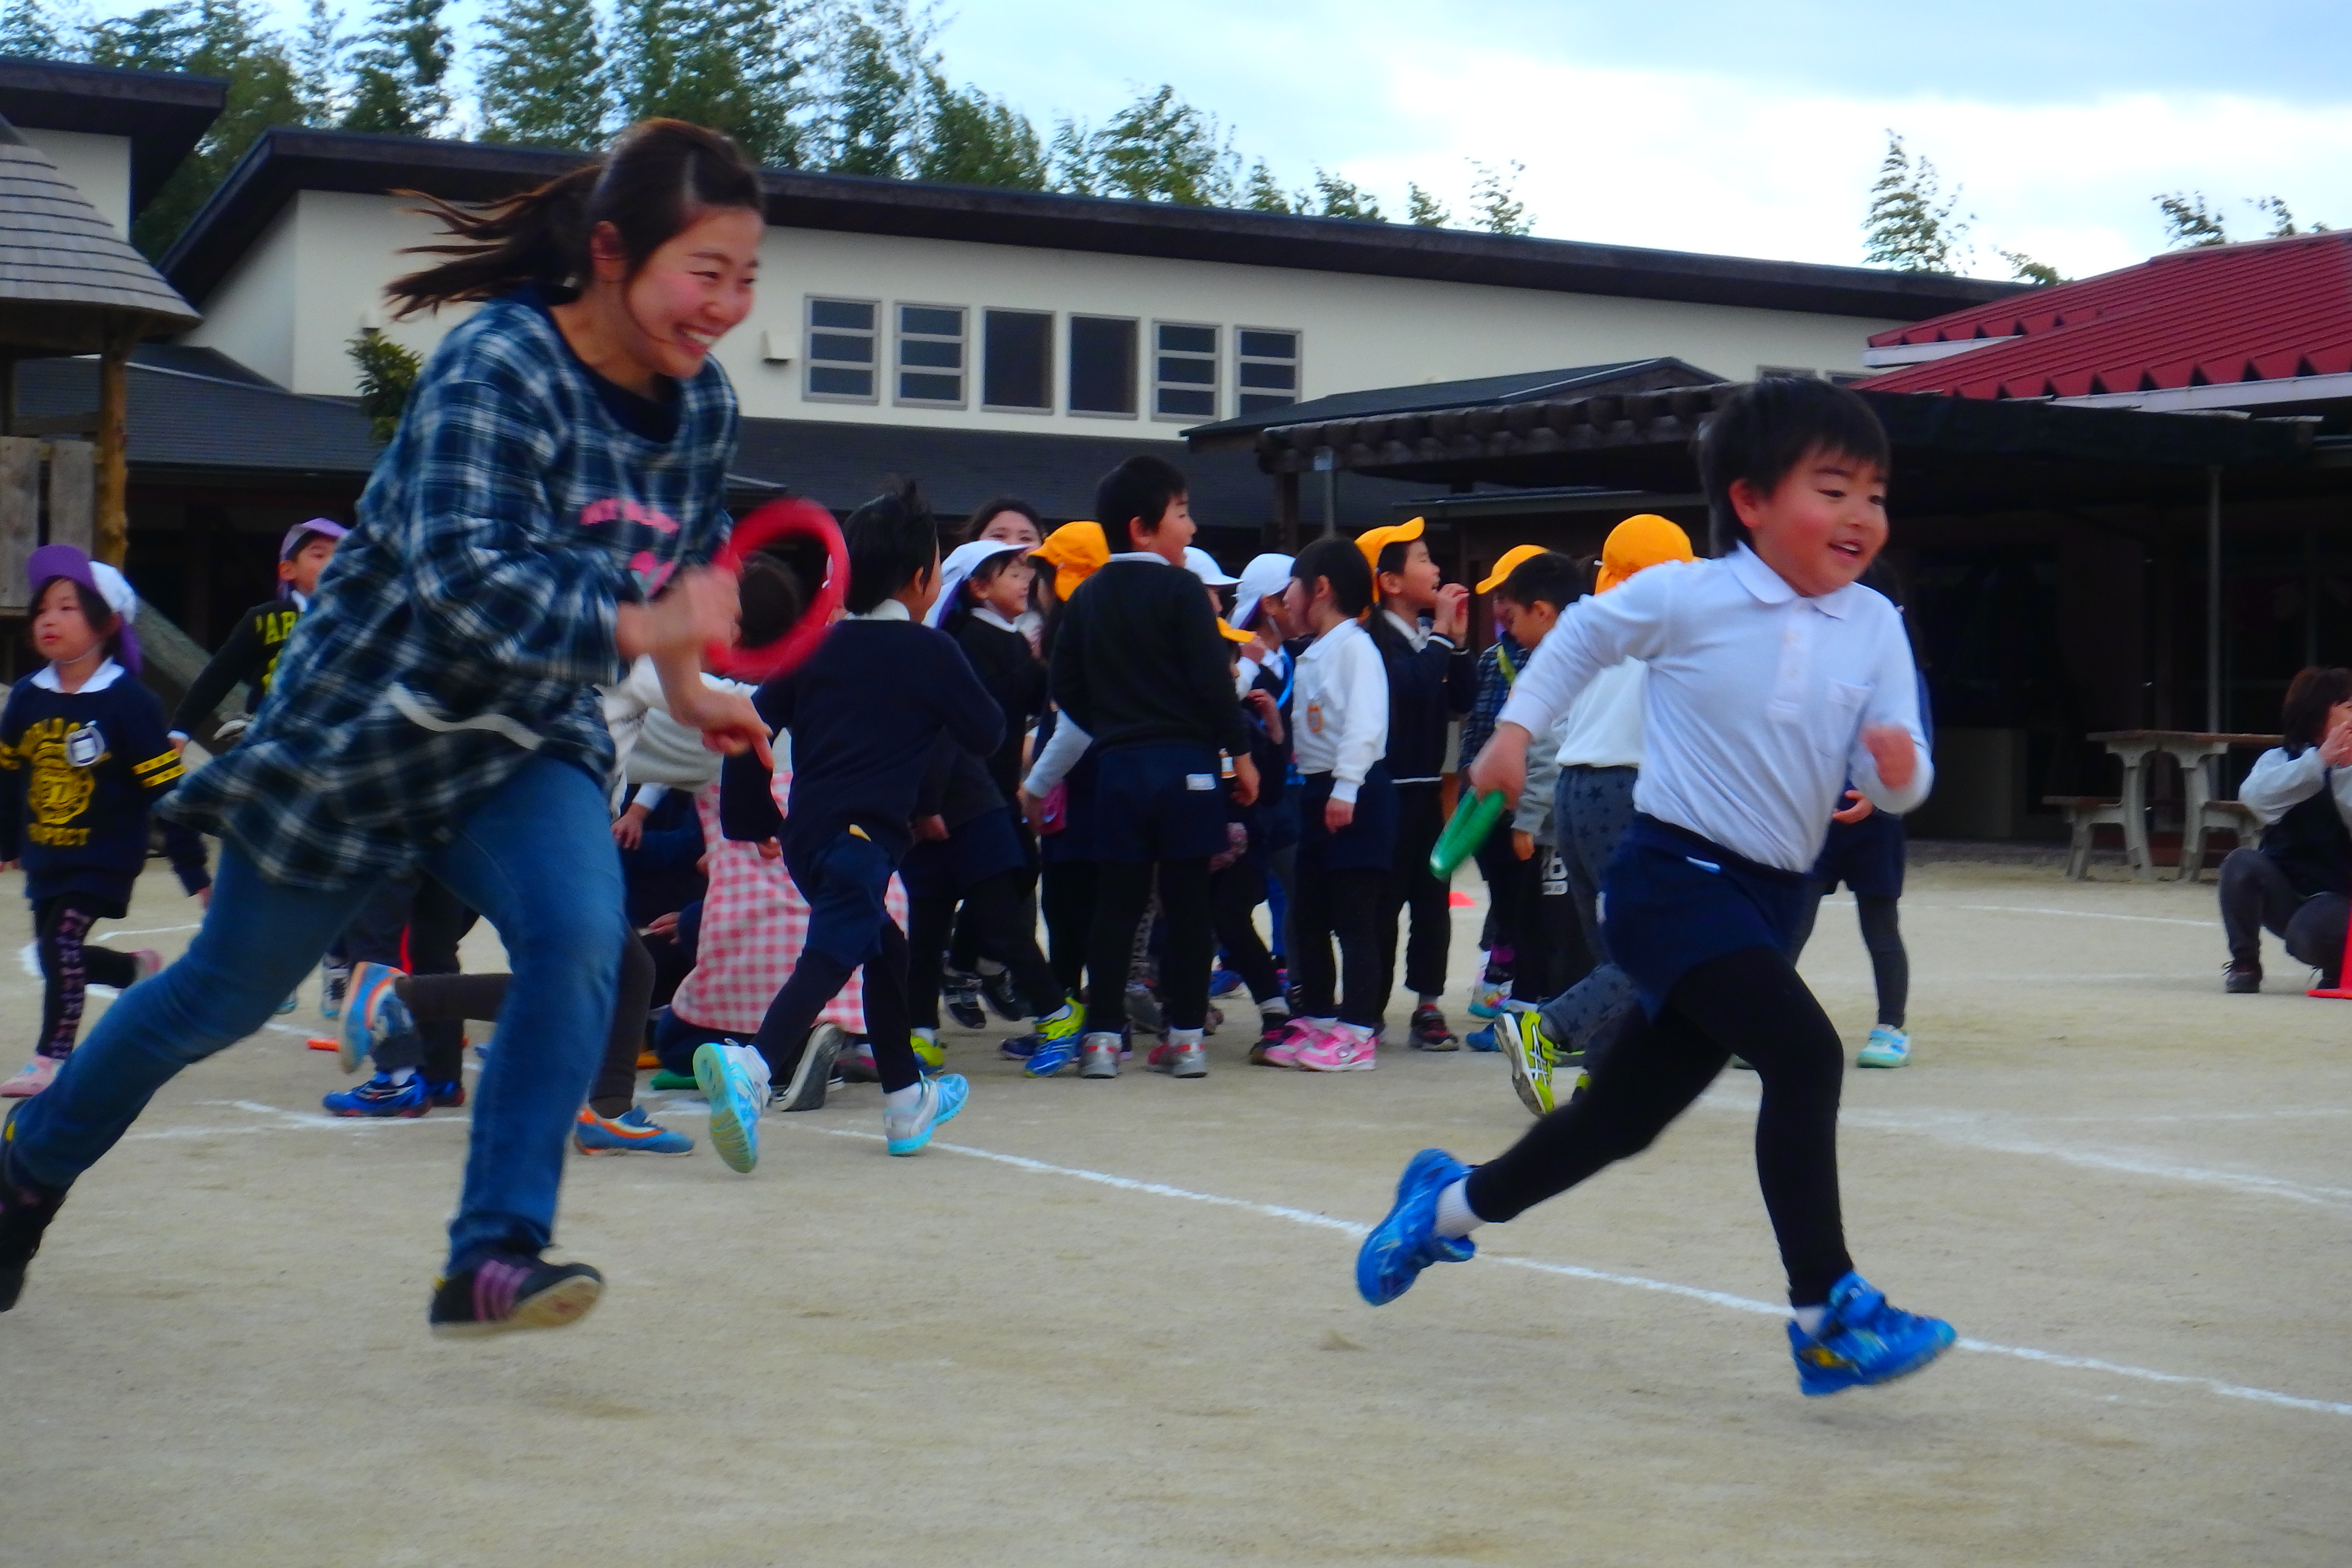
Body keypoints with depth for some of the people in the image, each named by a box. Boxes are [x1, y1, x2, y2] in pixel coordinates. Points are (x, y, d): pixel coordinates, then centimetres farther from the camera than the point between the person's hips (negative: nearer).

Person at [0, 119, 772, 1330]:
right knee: (224, 995, 12)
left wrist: (688, 686, 18)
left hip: (525, 747, 5)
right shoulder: (494, 371, -27)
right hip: (361, 732, -5)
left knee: (581, 932, -25)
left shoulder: (701, 403, -5)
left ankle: (492, 1260, -20)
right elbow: (460, 577, -40)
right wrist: (632, 629, -50)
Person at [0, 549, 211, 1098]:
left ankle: (52, 1057, -3)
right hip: (44, 857, 6)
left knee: (62, 942, -16)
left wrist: (194, 873, -14)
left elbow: (167, 792, -14)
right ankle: (139, 969, 41)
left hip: (104, 857, -6)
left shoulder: (129, 703, -15)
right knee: (55, 952, 13)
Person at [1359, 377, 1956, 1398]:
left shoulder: (1875, 629, 0)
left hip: (1770, 895, 6)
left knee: (1633, 1109, 17)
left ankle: (1451, 1201, 41)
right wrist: (1515, 728, 6)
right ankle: (1827, 1314, -22)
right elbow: (1582, 636, 9)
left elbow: (1895, 778, -4)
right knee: (1804, 1053, -26)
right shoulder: (1686, 598, -10)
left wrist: (1899, 770, -26)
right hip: (1676, 878, -6)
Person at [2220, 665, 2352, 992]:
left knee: (2308, 934, -36)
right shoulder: (2280, 759, 2)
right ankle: (2245, 964, -10)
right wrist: (2319, 760, -27)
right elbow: (2255, 796, -22)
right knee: (2242, 863, -30)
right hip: (2283, 891, 2)